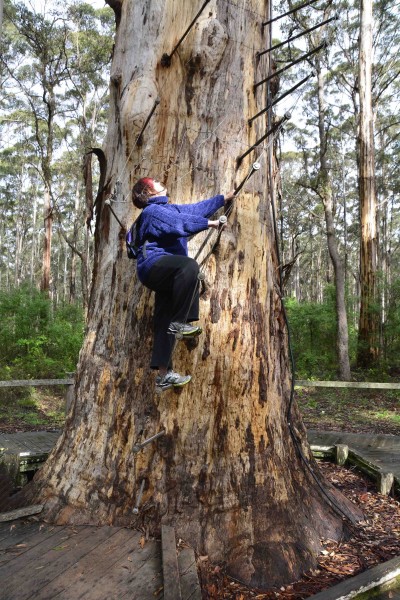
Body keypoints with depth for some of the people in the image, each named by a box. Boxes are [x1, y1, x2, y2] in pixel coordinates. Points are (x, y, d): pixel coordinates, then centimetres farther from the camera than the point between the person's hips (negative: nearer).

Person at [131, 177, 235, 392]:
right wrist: (208, 223, -12)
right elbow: (179, 224, -18)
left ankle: (163, 375, 6)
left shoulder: (170, 209, 25)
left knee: (165, 323, 4)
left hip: (166, 273, 9)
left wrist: (224, 198, 34)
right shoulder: (152, 211, -4)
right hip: (153, 264, -9)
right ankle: (179, 323, -28)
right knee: (189, 266, -36)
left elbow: (196, 208, 30)